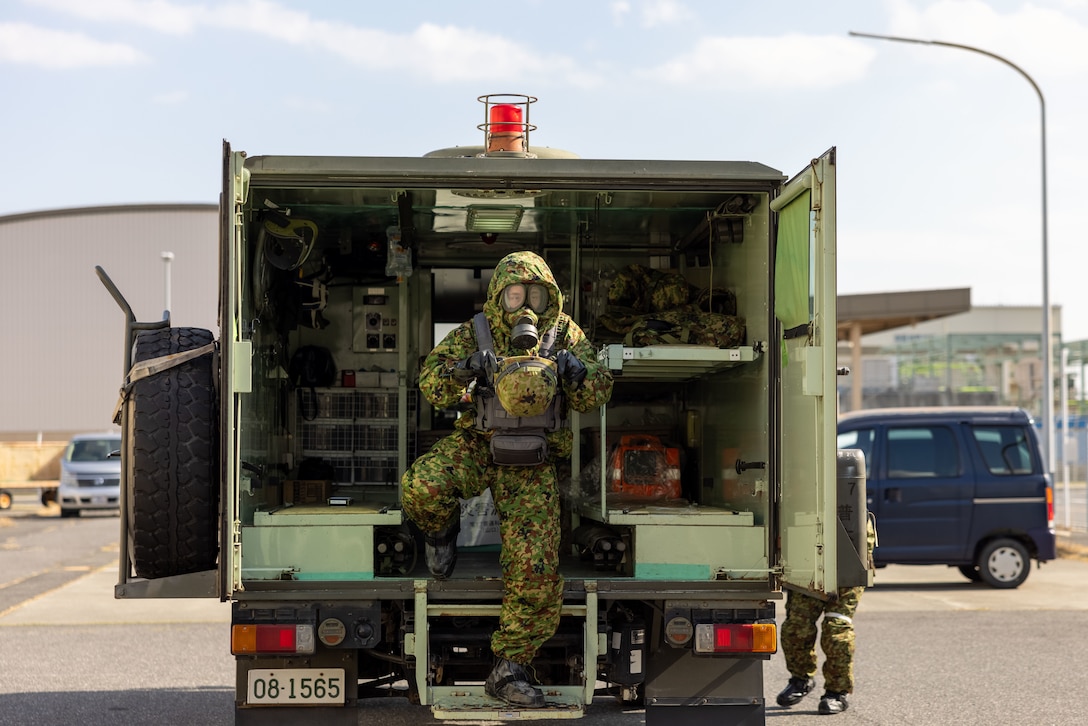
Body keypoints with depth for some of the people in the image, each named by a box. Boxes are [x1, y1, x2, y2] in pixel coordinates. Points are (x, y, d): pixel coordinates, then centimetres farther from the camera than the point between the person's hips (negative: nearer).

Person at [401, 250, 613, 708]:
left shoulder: (564, 334, 4)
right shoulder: (473, 334, 1)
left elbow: (598, 394, 2)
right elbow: (431, 385, -3)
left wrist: (578, 371, -21)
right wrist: (462, 370, -24)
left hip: (533, 468, 1)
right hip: (477, 447, -1)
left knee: (536, 570, -8)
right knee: (422, 487, -33)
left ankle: (508, 670, 6)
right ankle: (443, 531, 5)